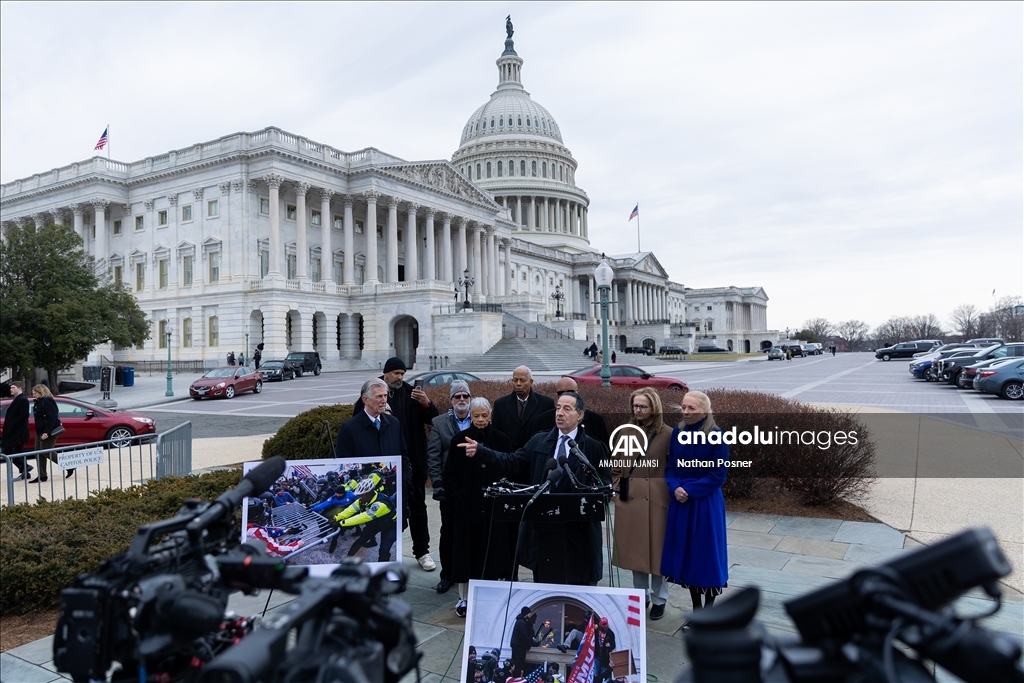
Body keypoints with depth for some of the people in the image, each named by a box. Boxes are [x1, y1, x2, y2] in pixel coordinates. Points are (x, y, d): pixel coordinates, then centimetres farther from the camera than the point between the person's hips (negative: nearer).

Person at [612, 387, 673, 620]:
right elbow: (616, 466, 13)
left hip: (656, 500, -4)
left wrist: (671, 493, -8)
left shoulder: (668, 434, -7)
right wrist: (617, 488, 6)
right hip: (629, 499, 4)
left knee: (657, 551, 5)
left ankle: (659, 600, 21)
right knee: (635, 549, 13)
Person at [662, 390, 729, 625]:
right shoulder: (677, 433, 4)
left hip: (706, 504, -5)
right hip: (681, 503, 5)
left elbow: (718, 476, -12)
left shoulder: (716, 436, -12)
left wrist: (689, 490, -17)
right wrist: (675, 488, -10)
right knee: (686, 552, 11)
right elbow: (670, 467, 8)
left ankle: (708, 610, 21)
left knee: (706, 553, 4)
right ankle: (696, 609, 27)